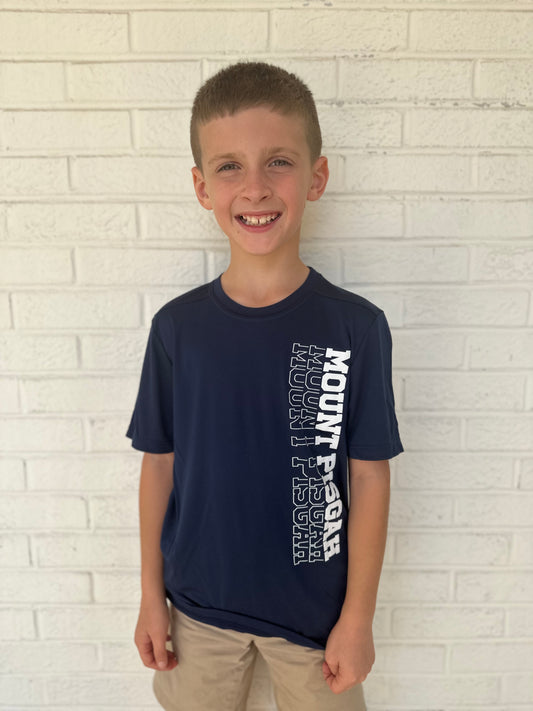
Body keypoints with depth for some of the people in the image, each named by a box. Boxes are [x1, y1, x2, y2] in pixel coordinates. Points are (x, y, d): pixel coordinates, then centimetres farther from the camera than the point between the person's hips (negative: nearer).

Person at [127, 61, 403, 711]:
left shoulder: (356, 327, -14)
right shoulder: (177, 326, -10)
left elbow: (369, 475, -9)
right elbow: (159, 462, -2)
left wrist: (358, 618, -5)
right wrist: (151, 596, 4)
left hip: (316, 609, -1)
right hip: (198, 607, 2)